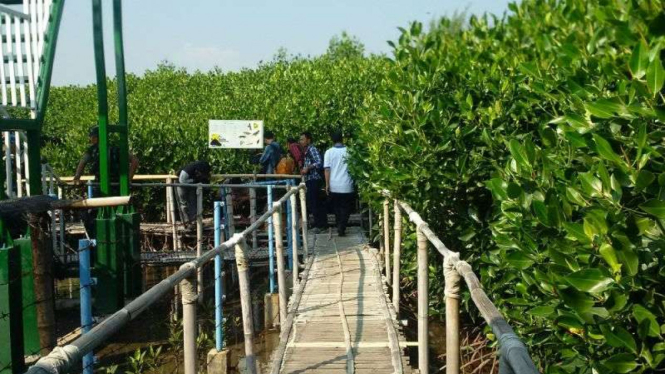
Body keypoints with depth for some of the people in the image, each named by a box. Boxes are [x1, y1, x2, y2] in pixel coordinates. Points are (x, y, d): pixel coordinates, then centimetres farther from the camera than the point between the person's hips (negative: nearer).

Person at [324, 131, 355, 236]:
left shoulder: (329, 152, -3)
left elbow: (327, 169, -6)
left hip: (334, 186, 1)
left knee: (337, 208, 16)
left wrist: (327, 184, -1)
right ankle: (341, 229, -6)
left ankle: (339, 228, 18)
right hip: (346, 185, -1)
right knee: (345, 208, 5)